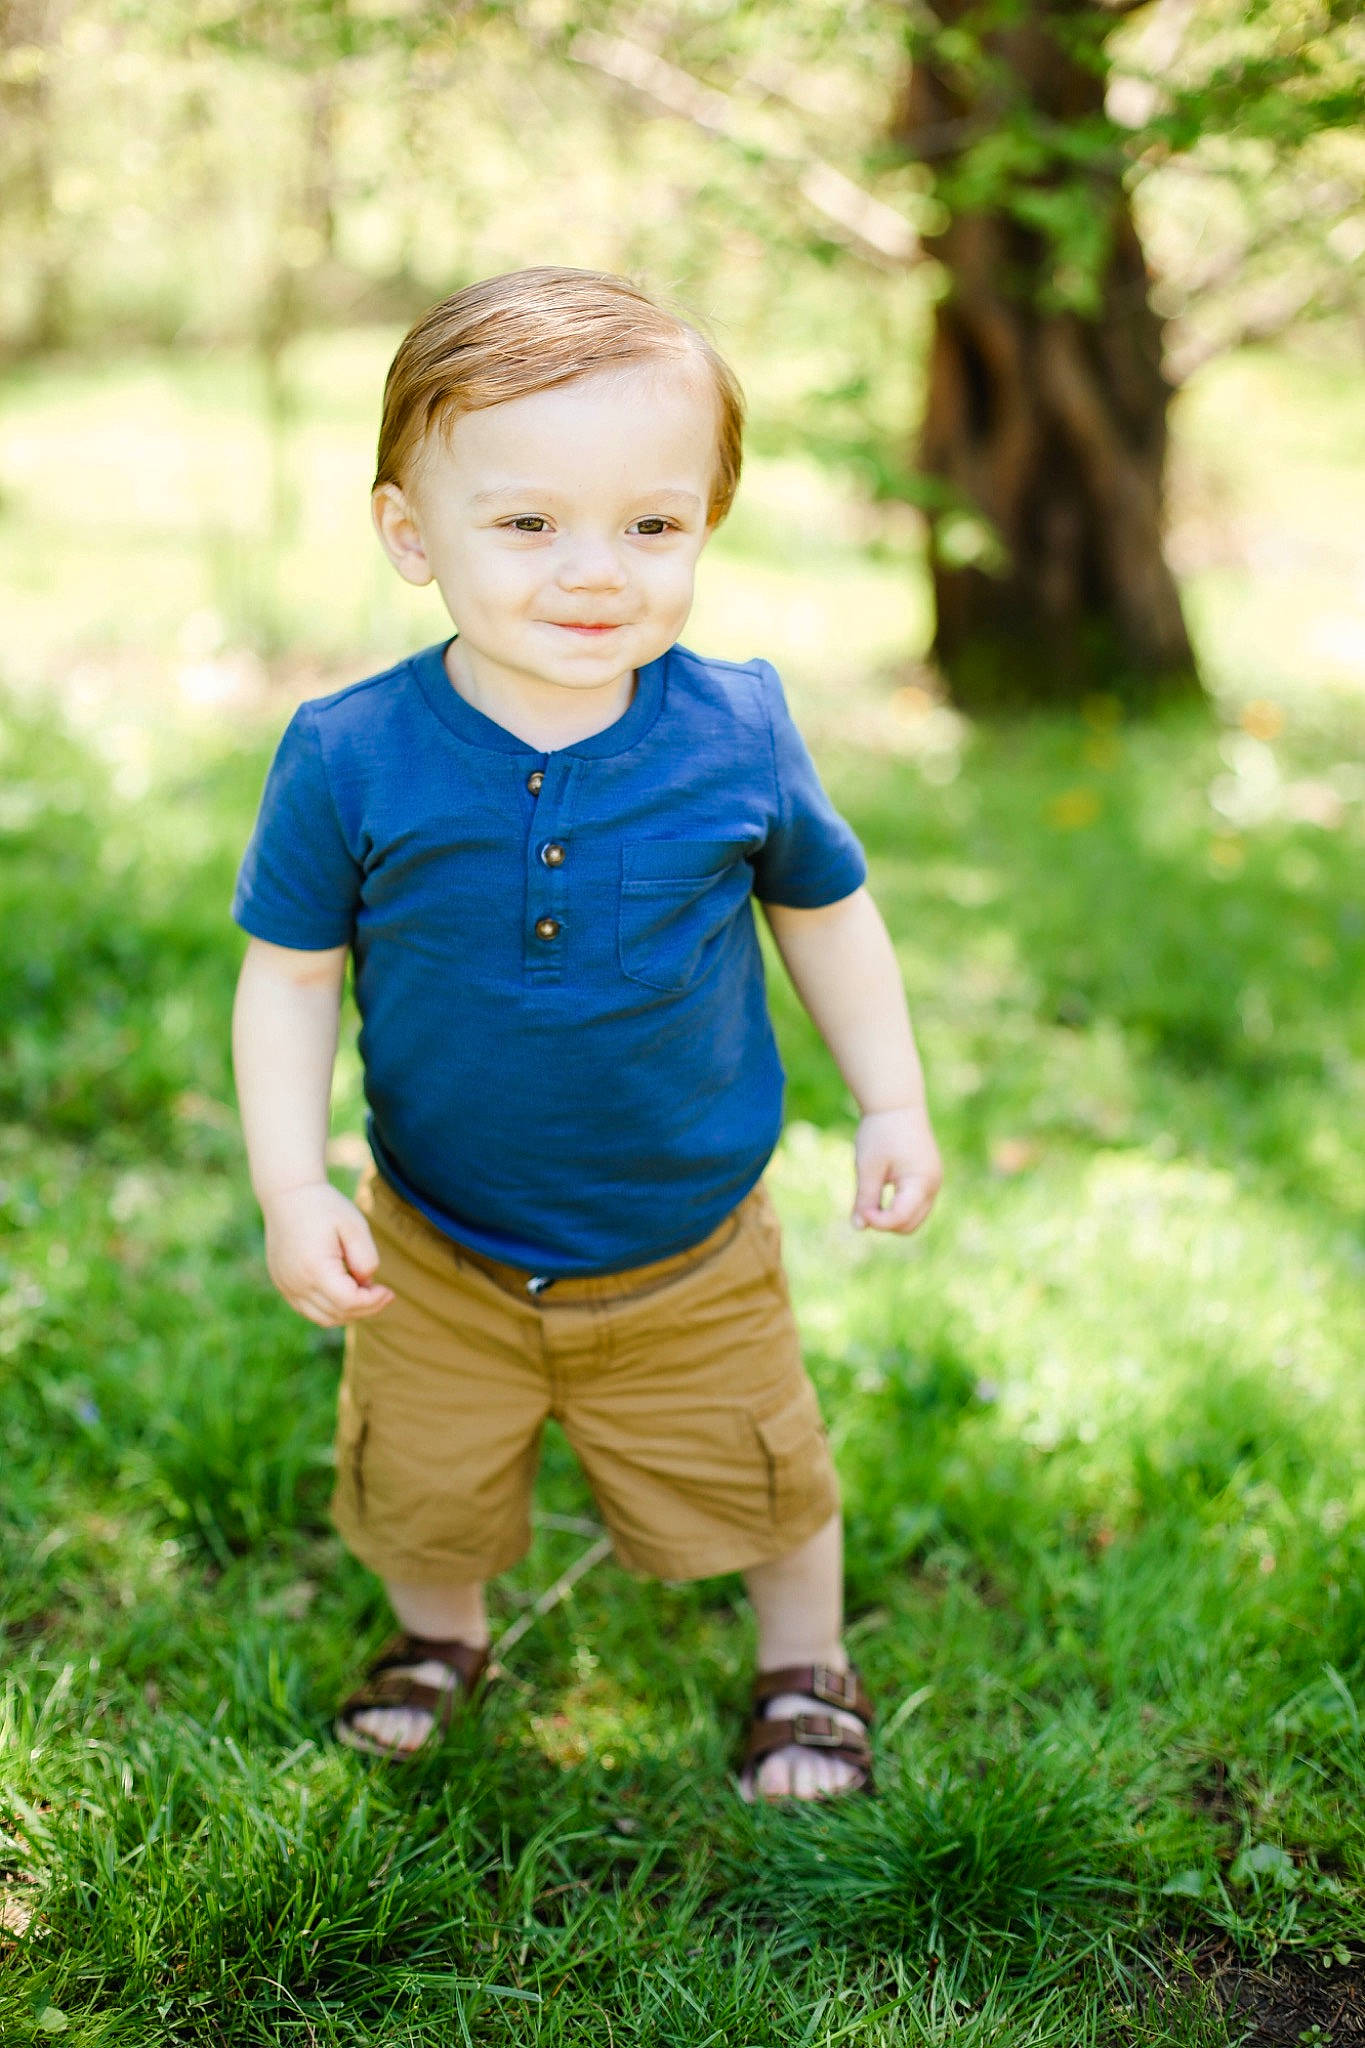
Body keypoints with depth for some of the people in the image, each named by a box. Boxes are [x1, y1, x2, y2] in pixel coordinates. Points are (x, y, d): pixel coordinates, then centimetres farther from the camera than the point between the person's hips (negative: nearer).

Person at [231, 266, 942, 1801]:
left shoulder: (737, 735, -17)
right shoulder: (349, 759, -19)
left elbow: (824, 912, 1)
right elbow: (288, 977, -9)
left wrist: (893, 1106, 2)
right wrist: (290, 1187, -18)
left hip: (692, 1258, 0)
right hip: (436, 1264, 1)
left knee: (758, 1485, 20)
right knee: (419, 1493, 23)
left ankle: (806, 1664, 50)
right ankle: (440, 1632, 56)